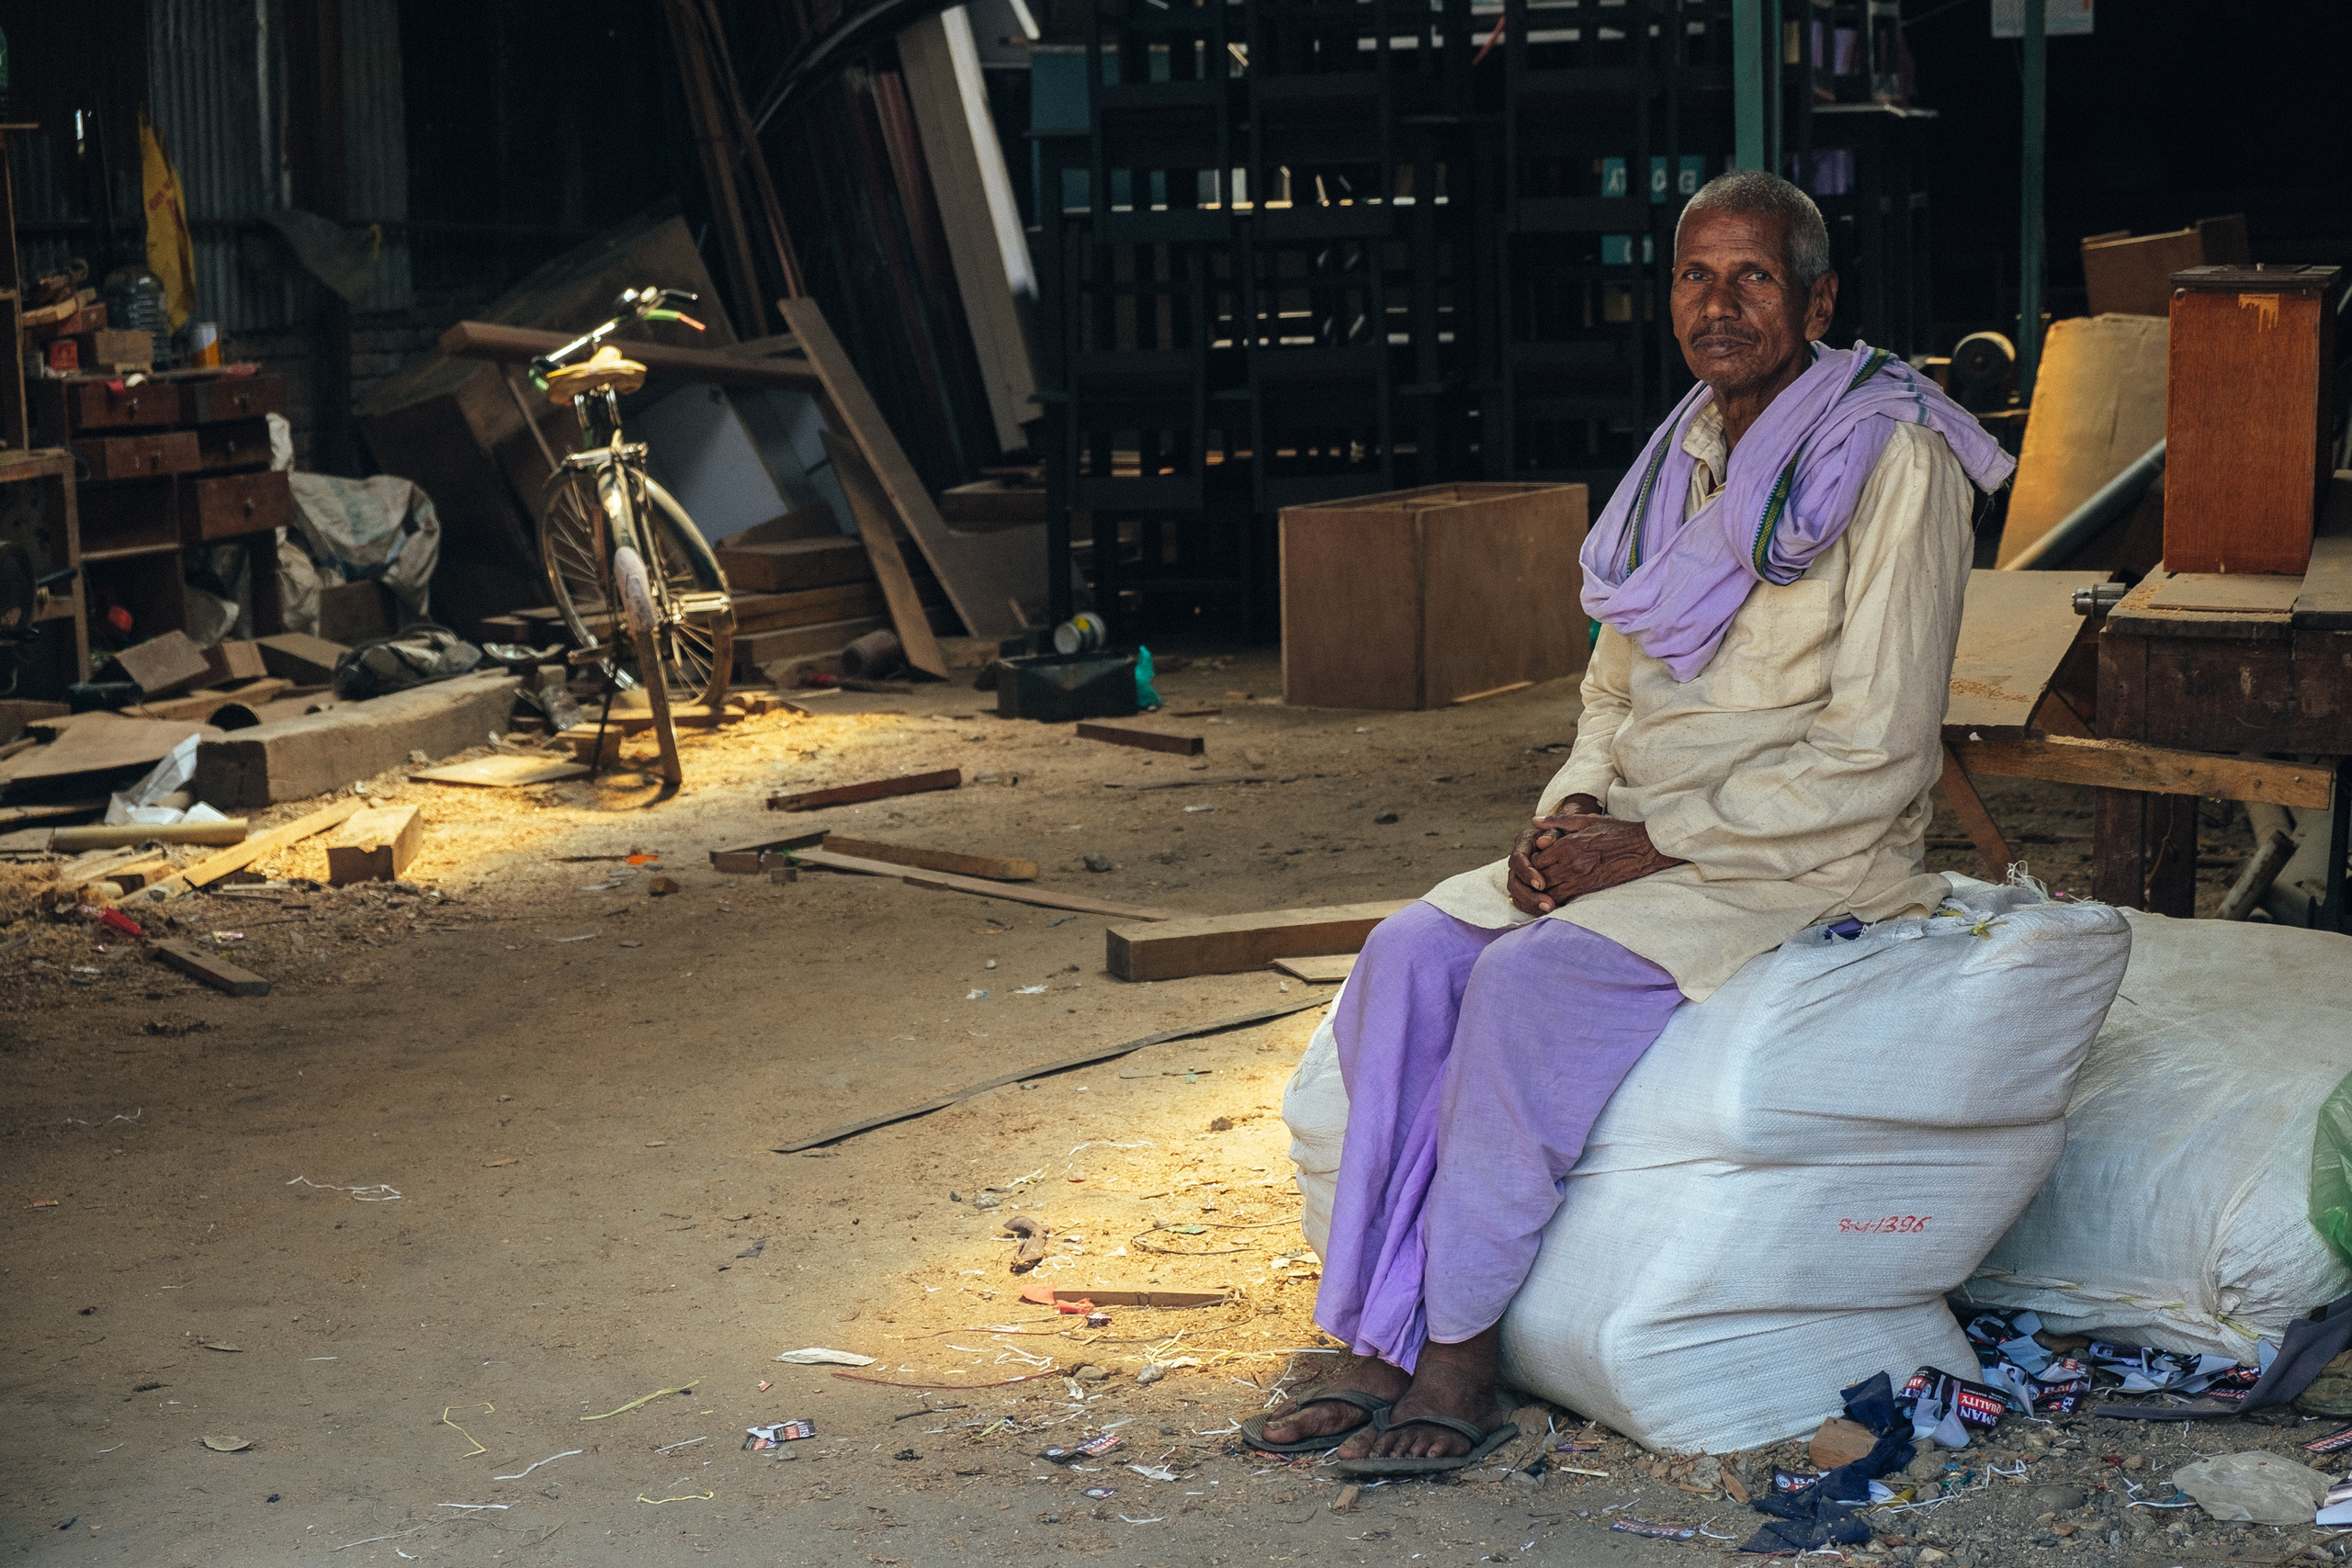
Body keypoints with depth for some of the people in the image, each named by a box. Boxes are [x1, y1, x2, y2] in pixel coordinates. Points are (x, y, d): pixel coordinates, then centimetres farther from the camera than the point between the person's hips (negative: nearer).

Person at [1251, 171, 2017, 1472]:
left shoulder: (1893, 461, -11)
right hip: (1643, 848, 7)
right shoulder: (1682, 461, 12)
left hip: (1813, 865, -7)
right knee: (1411, 954, -16)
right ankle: (1385, 1343, -15)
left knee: (1532, 982, -28)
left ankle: (1461, 1361, -16)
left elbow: (1872, 759, -15)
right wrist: (1571, 813, -2)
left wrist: (1648, 843, -18)